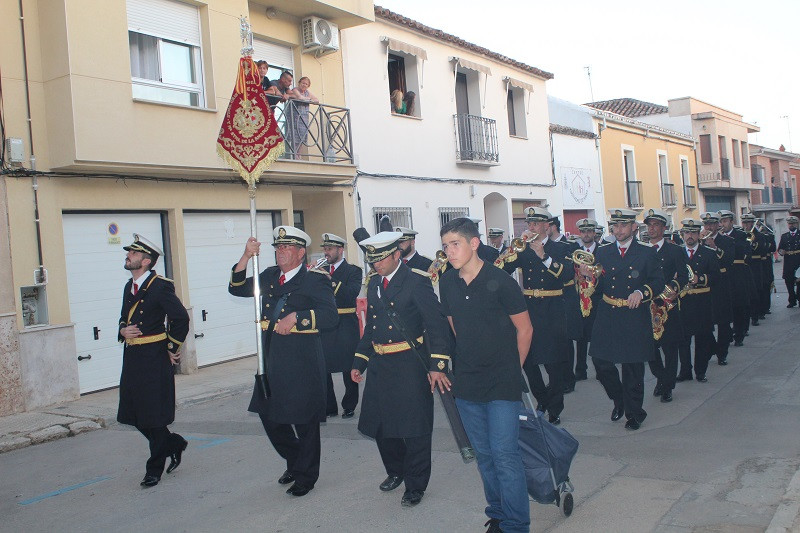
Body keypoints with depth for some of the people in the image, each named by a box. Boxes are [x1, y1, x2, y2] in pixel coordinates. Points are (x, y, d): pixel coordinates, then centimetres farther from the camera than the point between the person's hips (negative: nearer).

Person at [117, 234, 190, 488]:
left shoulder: (161, 287, -12)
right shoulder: (129, 287, 13)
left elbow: (181, 318, -11)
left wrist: (172, 349, -6)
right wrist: (123, 331, 0)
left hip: (154, 359, -8)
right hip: (132, 359, 8)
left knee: (154, 416, 0)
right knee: (134, 414, 11)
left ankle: (155, 468, 14)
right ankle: (174, 443, 31)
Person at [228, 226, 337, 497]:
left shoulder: (315, 279, -7)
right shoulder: (269, 276, 13)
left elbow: (330, 315, -17)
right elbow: (237, 289, 10)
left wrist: (297, 317, -25)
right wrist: (246, 257, -3)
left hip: (302, 360, -6)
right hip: (271, 358, 7)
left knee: (304, 419, 5)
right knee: (269, 414, 14)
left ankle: (305, 475, 24)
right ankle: (295, 460, 37)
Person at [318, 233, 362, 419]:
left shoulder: (353, 271, 0)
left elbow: (352, 292, -18)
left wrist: (331, 281, -25)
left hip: (345, 327, -4)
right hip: (324, 325, 4)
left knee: (349, 368, 3)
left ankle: (349, 406, 16)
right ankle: (329, 407, 17)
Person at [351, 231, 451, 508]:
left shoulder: (417, 281, -11)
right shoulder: (374, 283, 11)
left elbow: (437, 324, -13)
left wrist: (437, 365, -19)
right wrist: (359, 362, 15)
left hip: (410, 364, -7)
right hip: (380, 365, 7)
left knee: (414, 428, 1)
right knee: (380, 425, 14)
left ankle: (415, 485, 18)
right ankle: (395, 471, 37)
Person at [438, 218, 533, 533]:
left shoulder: (500, 281, -12)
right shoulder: (447, 283, 3)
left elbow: (524, 329, -3)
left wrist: (510, 370, 6)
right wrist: (470, 363, 14)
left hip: (502, 383, -5)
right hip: (466, 383, 5)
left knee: (504, 454, -6)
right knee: (484, 454, 14)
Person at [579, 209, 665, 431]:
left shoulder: (647, 253, 3)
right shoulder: (603, 253, 9)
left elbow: (658, 282, -1)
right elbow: (599, 287, 7)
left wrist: (641, 292, -19)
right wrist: (590, 276, -14)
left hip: (635, 318, -2)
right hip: (607, 318, 2)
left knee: (633, 366, 4)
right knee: (601, 361, -2)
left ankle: (634, 413, 20)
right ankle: (619, 400, 25)